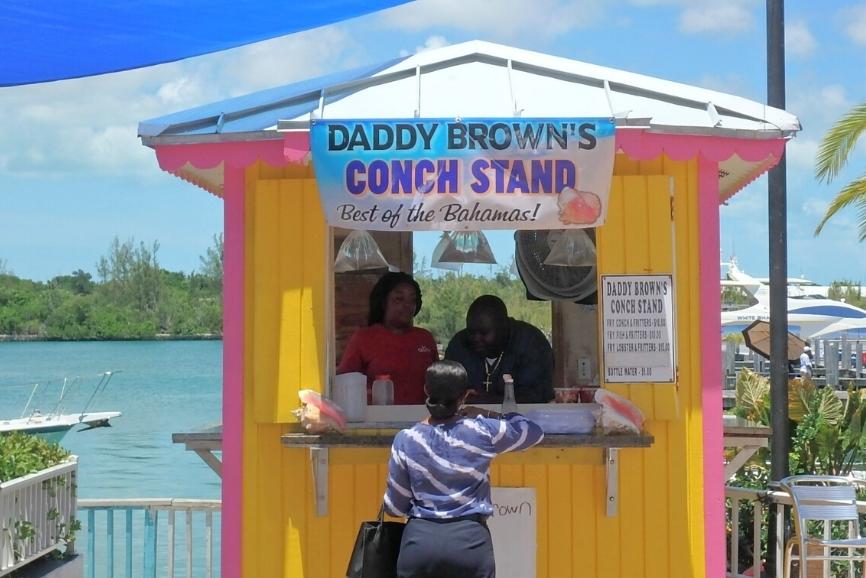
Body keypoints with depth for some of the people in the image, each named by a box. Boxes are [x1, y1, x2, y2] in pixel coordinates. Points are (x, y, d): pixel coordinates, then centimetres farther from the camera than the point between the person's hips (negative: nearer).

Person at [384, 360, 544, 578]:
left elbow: (395, 506, 7)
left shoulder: (406, 440, 1)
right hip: (470, 541, -1)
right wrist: (487, 416, 21)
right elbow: (534, 432, 15)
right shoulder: (481, 433, -1)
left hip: (419, 540, 1)